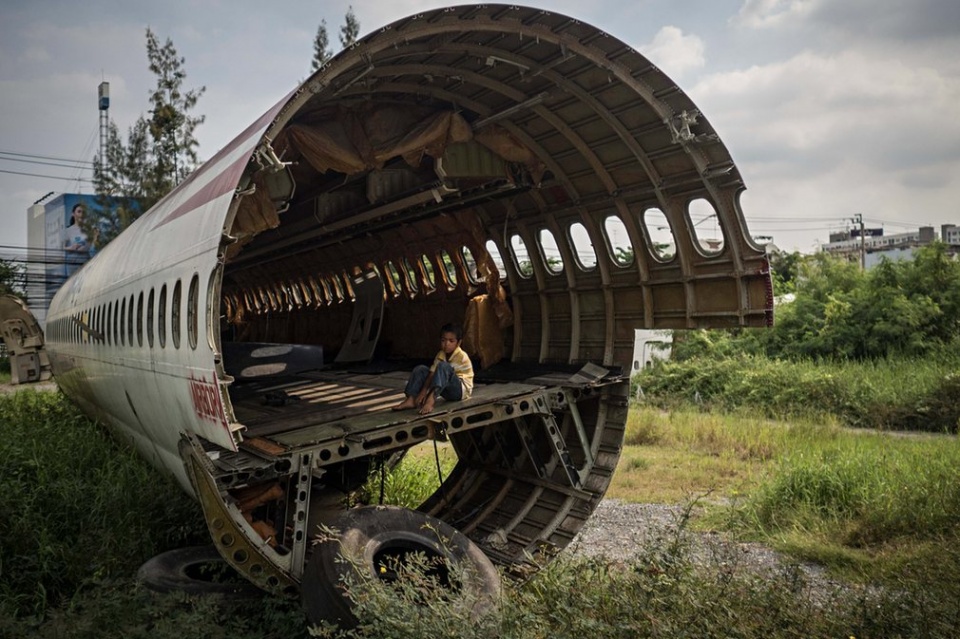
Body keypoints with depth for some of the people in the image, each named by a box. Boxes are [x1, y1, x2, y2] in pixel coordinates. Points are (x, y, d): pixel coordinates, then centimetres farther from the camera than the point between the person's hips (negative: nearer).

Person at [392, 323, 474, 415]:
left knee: (443, 366, -33)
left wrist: (425, 391, -23)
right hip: (447, 391, 7)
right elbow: (432, 373, -6)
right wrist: (423, 391, -22)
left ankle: (431, 400, -48)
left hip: (462, 389, -7)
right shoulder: (440, 355, 3)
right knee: (420, 369, -6)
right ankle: (411, 399, -17)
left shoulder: (462, 357, -18)